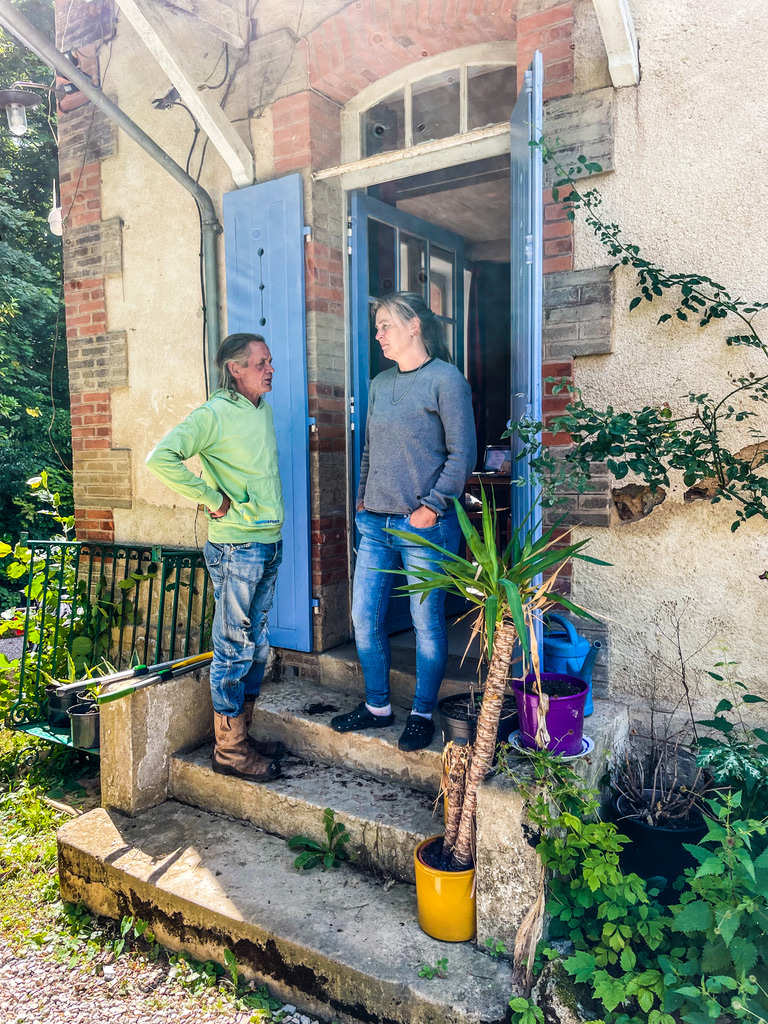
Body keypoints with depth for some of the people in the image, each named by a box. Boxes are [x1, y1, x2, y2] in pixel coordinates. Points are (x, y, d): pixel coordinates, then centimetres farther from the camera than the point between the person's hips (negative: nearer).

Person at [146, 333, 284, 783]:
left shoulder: (264, 410, 11)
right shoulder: (213, 415, -13)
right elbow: (161, 458, -24)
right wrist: (216, 500, -19)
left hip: (270, 543, 8)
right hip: (237, 548, -8)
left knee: (257, 645, 15)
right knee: (234, 648, 1)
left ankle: (244, 734, 29)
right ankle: (229, 750, 15)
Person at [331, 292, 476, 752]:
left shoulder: (446, 380, -6)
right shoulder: (380, 383, 14)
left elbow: (462, 454, -10)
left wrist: (430, 508, -14)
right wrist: (363, 499, 12)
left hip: (425, 526, -7)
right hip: (375, 524, 7)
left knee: (427, 623, 5)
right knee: (365, 618, 10)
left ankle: (423, 715, 23)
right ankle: (377, 706, 28)